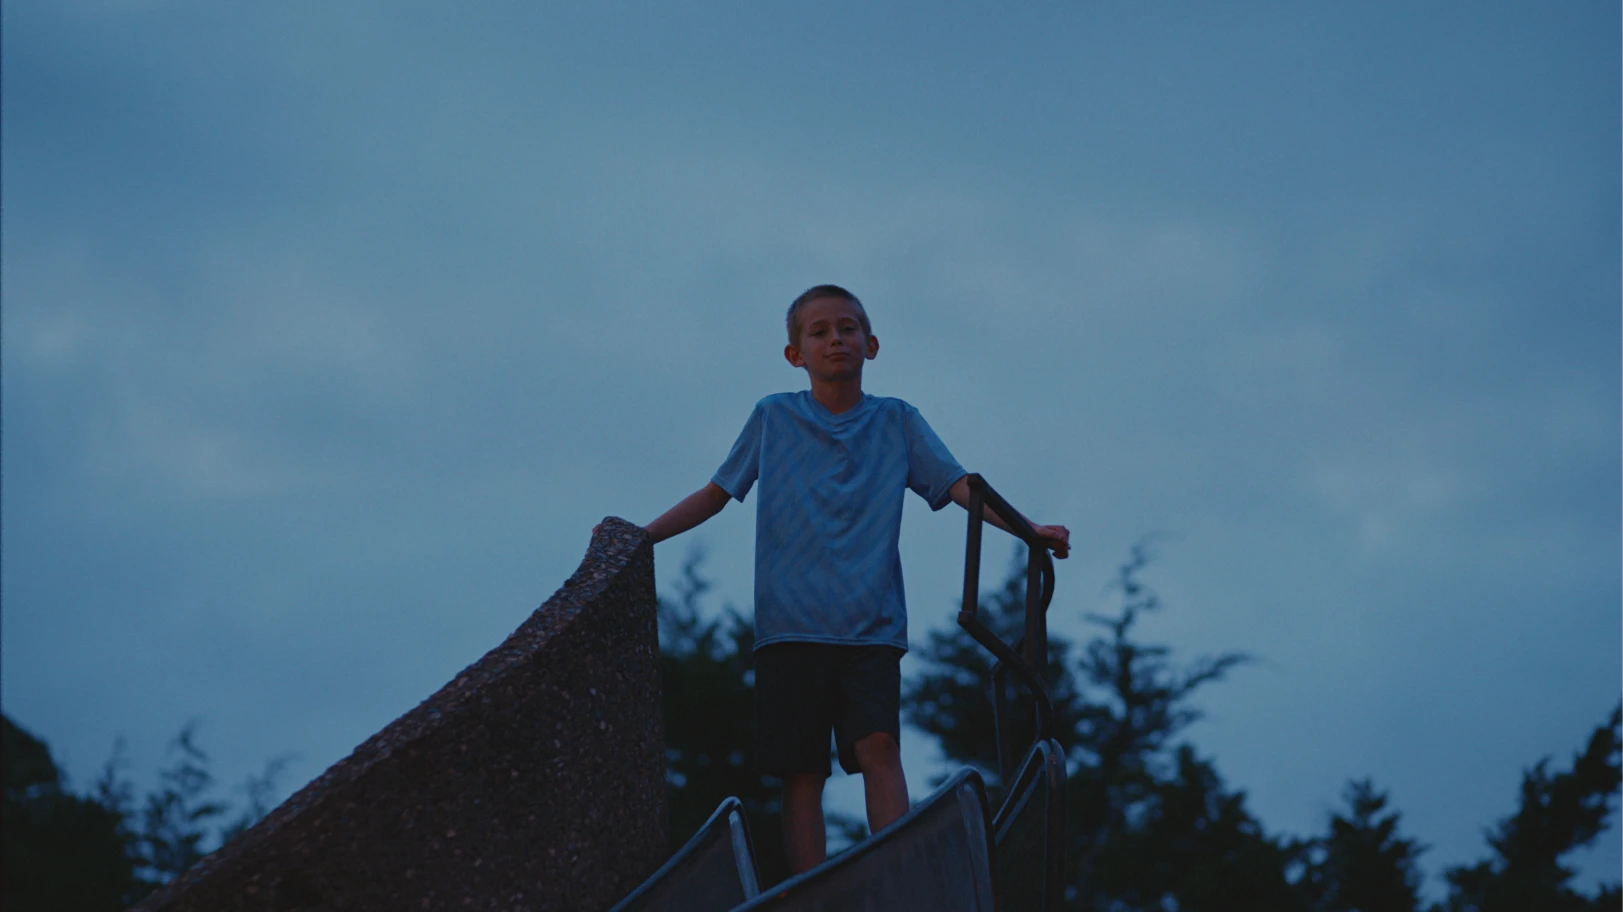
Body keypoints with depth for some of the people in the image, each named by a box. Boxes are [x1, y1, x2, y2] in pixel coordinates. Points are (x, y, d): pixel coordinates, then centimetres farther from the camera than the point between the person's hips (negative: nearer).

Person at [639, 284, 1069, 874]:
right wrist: (639, 537, 6)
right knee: (802, 769, -5)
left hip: (872, 625, 0)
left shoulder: (896, 422, 11)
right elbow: (717, 494, 15)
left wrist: (1026, 528, -13)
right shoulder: (773, 418, 11)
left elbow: (960, 486, 3)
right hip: (790, 624, 1)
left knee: (878, 746, -18)